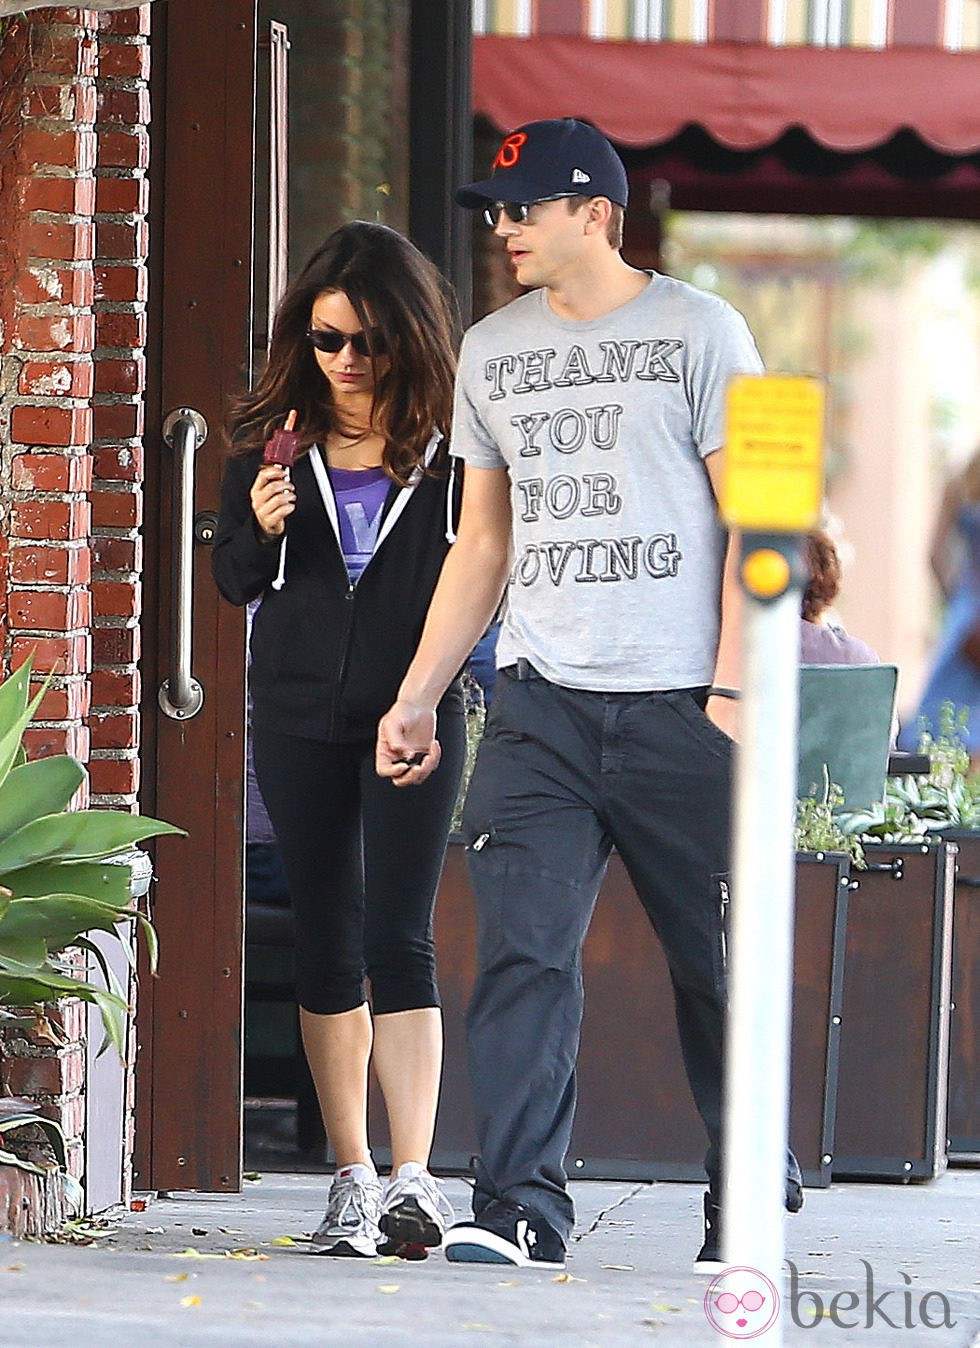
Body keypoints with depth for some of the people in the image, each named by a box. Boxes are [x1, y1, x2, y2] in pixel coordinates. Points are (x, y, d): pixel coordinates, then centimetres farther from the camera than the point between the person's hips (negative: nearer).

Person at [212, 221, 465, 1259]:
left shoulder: (452, 445, -3)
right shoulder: (276, 440, 5)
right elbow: (234, 583, 10)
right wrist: (260, 528, -10)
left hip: (415, 715, -3)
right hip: (298, 719, 4)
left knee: (396, 938, -13)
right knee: (325, 944, 6)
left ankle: (412, 1179, -18)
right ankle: (351, 1180, 12)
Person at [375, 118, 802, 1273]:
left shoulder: (698, 332, 1)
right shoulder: (491, 351, 16)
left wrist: (732, 686, -11)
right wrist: (416, 697, 15)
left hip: (679, 703, -4)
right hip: (540, 702, 4)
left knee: (715, 962, 3)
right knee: (522, 951, -10)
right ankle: (520, 1211, -13)